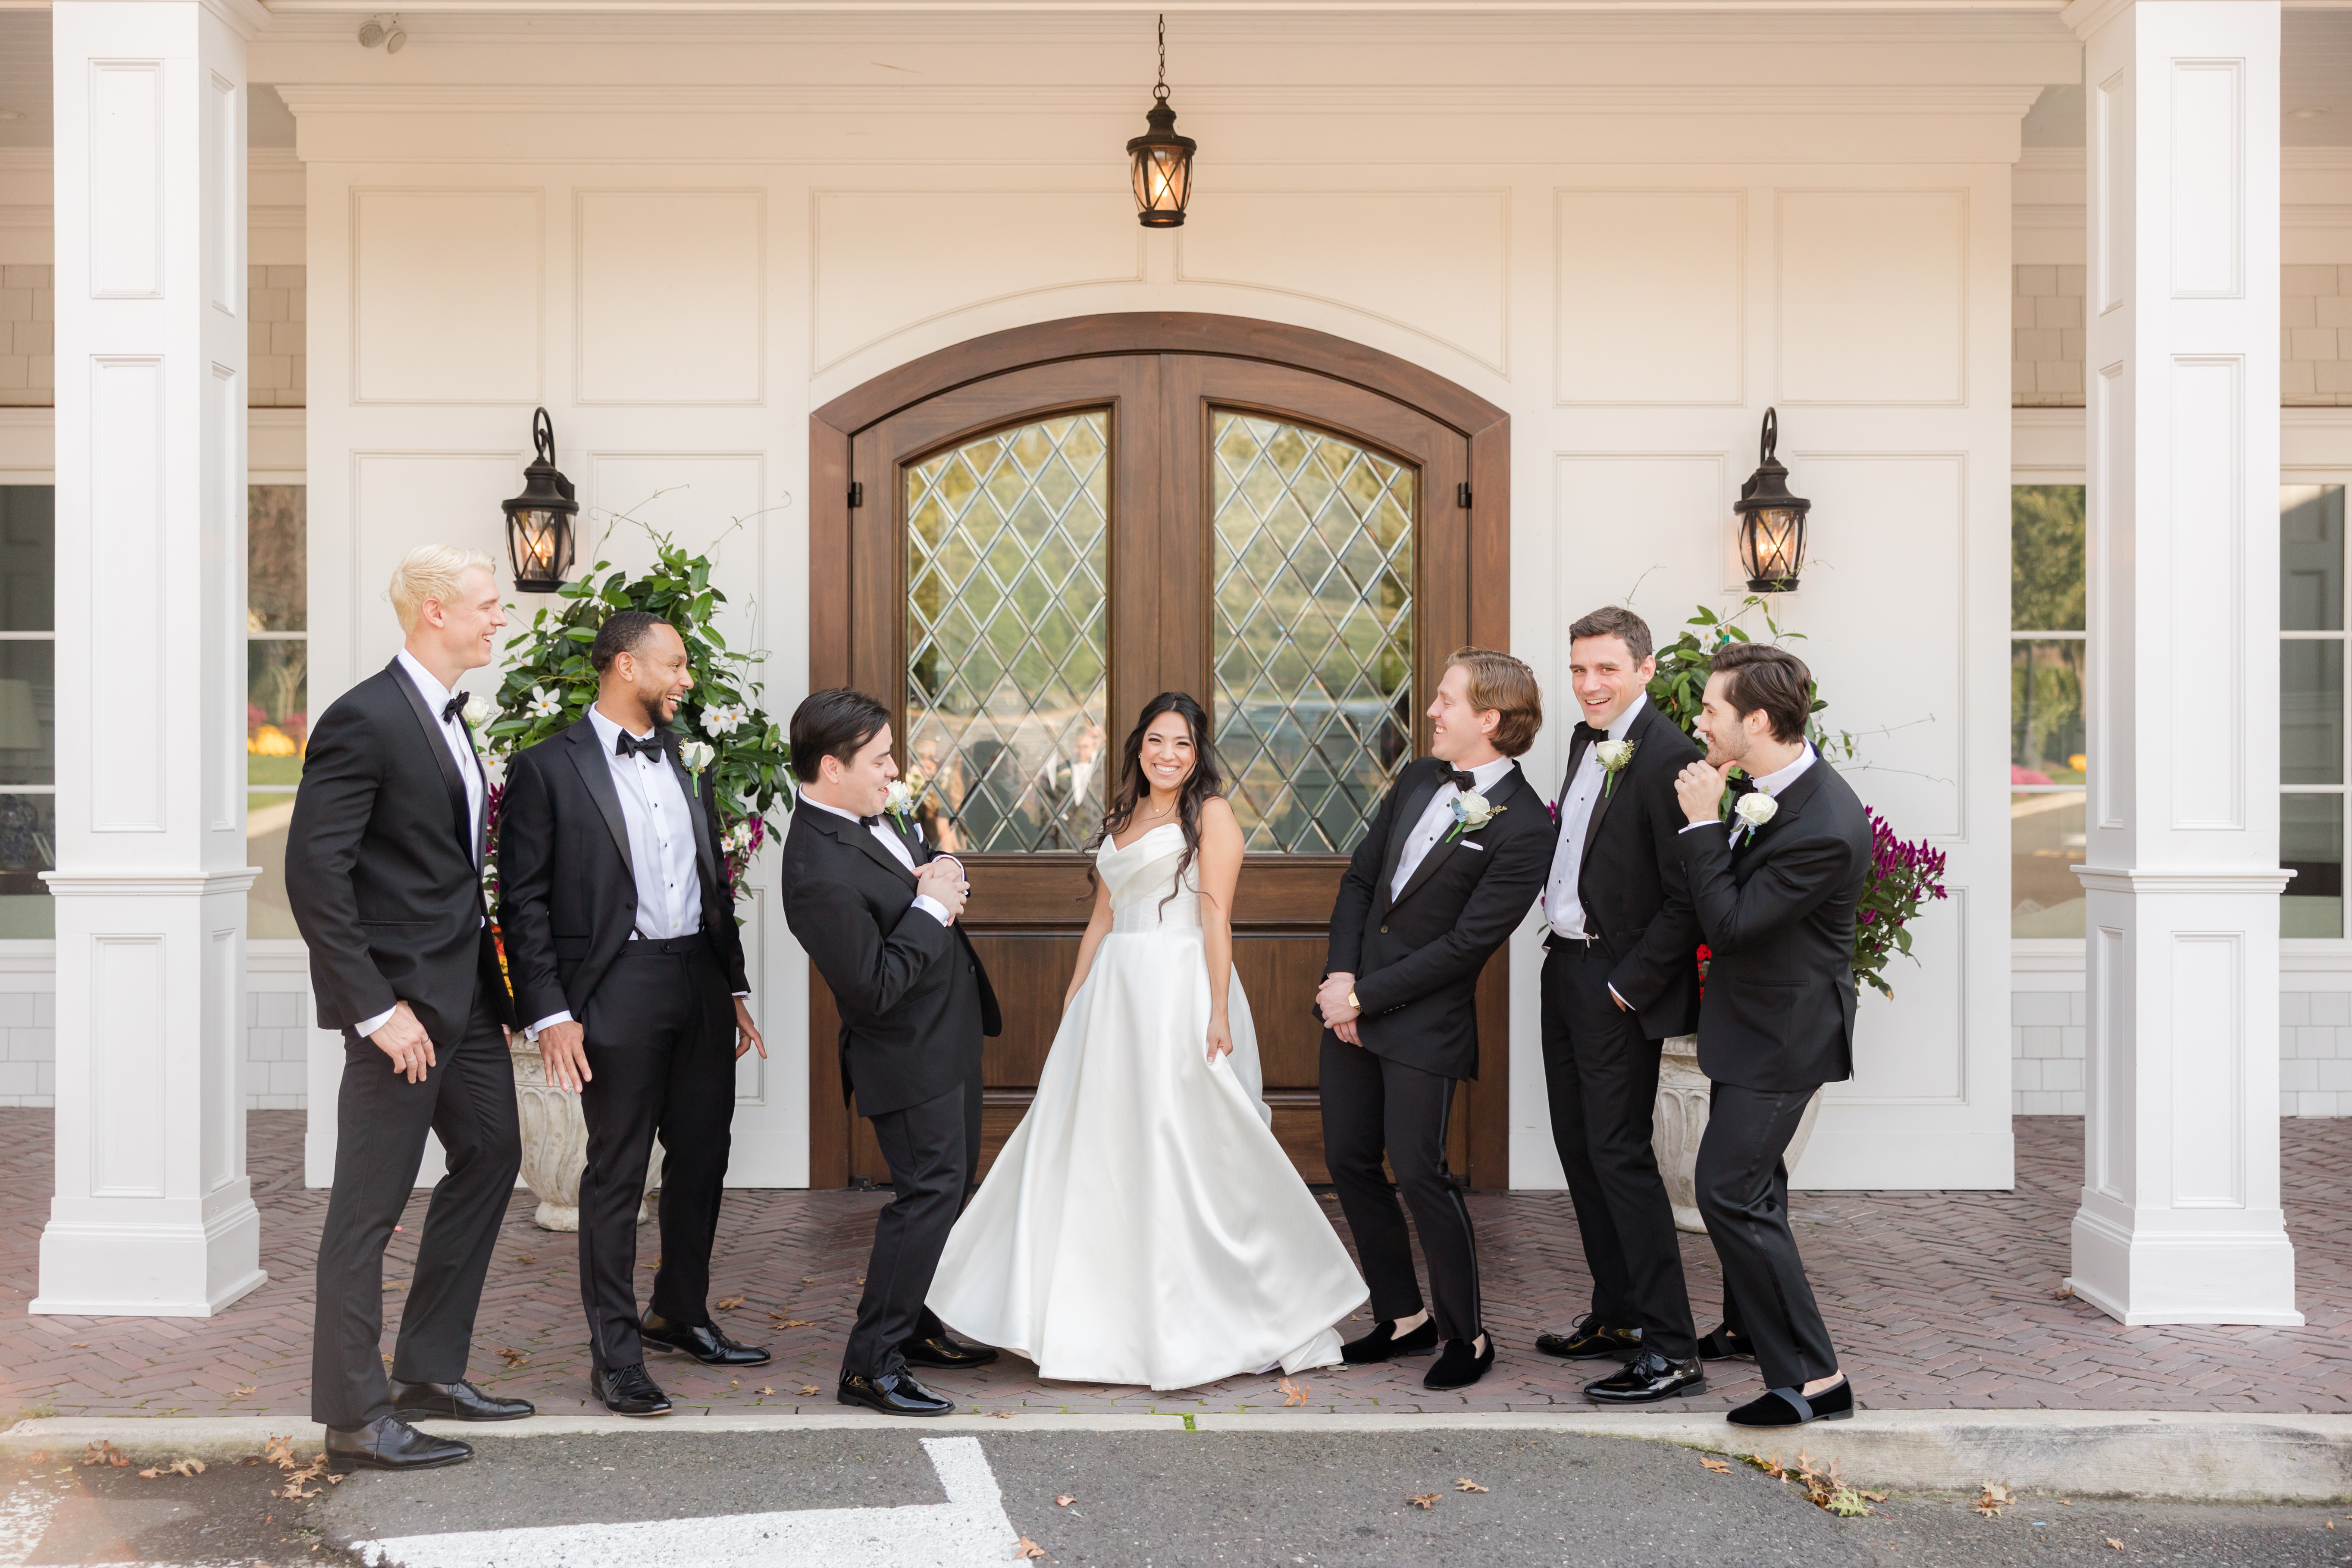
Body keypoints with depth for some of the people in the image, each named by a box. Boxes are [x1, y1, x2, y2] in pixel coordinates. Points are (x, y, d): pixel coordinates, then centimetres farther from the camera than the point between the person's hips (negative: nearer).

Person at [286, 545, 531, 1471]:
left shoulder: (450, 717, 14)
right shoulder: (365, 719, -15)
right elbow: (314, 873, -20)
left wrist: (498, 979, 12)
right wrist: (376, 1008, -22)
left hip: (466, 992, 10)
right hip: (403, 996, -10)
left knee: (490, 1155, 17)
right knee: (369, 1205, 0)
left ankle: (430, 1371, 29)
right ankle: (354, 1416, 11)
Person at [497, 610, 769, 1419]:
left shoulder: (690, 764, 14)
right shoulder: (547, 767, -5)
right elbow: (524, 902, -7)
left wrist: (735, 989, 16)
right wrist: (550, 1012, -13)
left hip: (701, 982, 6)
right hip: (619, 989, -6)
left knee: (703, 1157, 14)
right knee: (616, 1175, 1)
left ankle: (680, 1314, 33)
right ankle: (614, 1355, 13)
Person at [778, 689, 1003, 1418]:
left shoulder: (868, 813, 0)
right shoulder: (821, 873, -30)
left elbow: (923, 858, 19)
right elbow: (876, 988, -29)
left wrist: (943, 869, -3)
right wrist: (930, 908, -23)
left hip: (950, 1029, 10)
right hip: (912, 1051, -10)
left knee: (952, 1186, 20)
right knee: (929, 1194, -6)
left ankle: (919, 1325, 35)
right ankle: (871, 1365, 4)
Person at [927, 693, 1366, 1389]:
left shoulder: (1211, 814, 0)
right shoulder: (1120, 821, 19)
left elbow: (1217, 919, -9)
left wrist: (1218, 1013, -16)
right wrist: (1072, 1004, 13)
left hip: (1180, 992, -7)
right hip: (1113, 993, 7)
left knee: (1186, 1146, -5)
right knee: (1093, 1144, 7)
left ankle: (1201, 1321, 6)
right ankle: (1104, 1310, 20)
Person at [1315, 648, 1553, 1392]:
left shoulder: (1523, 827, -16)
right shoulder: (1418, 778, 7)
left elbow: (1467, 943, -18)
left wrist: (1363, 996, -15)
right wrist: (1339, 975, -3)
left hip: (1425, 1024, -7)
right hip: (1352, 1003, 8)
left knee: (1419, 1172, -3)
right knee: (1349, 1162, 12)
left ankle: (1466, 1333, 19)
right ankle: (1404, 1316, 28)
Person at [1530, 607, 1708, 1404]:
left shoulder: (1669, 756, -18)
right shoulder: (1586, 740, 10)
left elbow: (1686, 898, -20)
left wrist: (1629, 987, -18)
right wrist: (1559, 942, 12)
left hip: (1619, 986, -9)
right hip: (1564, 966, 9)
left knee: (1619, 1153, -6)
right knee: (1578, 1145, 15)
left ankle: (1671, 1349, 4)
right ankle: (1617, 1316, 28)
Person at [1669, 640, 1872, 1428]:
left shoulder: (1825, 828, -31)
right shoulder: (1770, 785, -2)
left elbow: (1729, 921, -26)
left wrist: (1704, 823, -22)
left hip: (1783, 1033, -10)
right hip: (1759, 1014, 10)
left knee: (1730, 1192, -9)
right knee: (1751, 1179, 23)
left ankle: (1814, 1377, 0)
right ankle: (1750, 1326, 43)